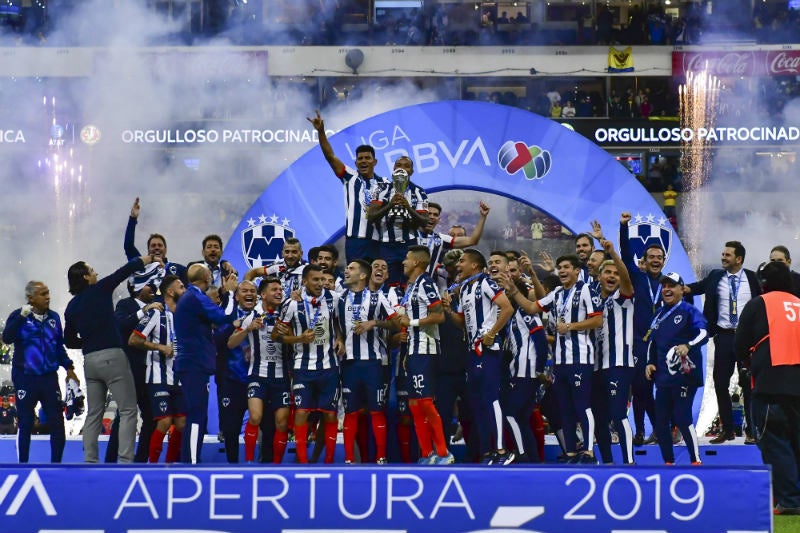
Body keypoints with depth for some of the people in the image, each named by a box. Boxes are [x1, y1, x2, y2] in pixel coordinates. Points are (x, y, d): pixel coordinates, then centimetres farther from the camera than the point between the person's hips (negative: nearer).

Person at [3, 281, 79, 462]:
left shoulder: (53, 317, 8)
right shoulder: (19, 316, -4)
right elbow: (7, 338, -20)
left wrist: (68, 367, 10)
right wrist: (21, 317, -27)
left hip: (49, 377, 4)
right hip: (25, 378, -4)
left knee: (57, 422, -1)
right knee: (25, 424, 0)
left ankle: (56, 464, 7)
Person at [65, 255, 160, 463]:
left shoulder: (72, 307, 11)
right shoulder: (100, 290, -4)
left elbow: (69, 341, 17)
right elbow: (127, 270, 4)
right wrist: (150, 258, 17)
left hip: (90, 360, 6)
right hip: (112, 356, -6)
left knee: (94, 413, 12)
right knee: (128, 410, -4)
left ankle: (89, 461, 8)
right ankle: (125, 460, -13)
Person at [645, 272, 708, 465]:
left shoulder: (689, 311, -5)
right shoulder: (660, 314, 17)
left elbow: (703, 333, -17)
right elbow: (652, 340, 27)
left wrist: (687, 345, -35)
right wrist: (649, 362, 15)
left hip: (684, 375, -7)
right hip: (663, 376, 7)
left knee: (682, 419, -11)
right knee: (660, 422, 7)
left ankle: (696, 461, 0)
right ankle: (668, 462, 19)